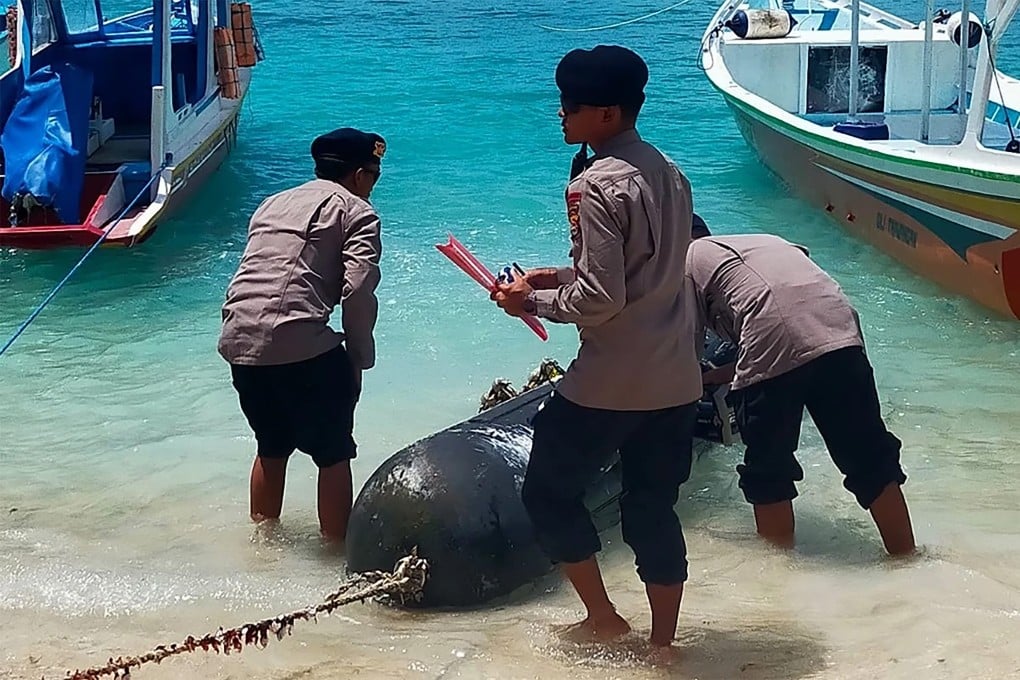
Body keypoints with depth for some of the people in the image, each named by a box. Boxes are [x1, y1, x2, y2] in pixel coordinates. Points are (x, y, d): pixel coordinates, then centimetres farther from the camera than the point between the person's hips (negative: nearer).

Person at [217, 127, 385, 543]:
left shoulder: (273, 203, 25)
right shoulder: (355, 210, 4)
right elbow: (358, 292, -9)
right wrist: (359, 360, 1)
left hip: (238, 342, 7)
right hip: (300, 345, -7)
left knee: (272, 447, 25)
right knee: (333, 454, 8)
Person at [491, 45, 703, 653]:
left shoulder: (597, 185, -17)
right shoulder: (668, 173, 9)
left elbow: (600, 300, -20)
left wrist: (534, 301, -5)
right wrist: (559, 277, 15)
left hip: (610, 385, -8)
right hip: (676, 381, 8)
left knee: (550, 491, 12)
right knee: (654, 510, 15)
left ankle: (604, 619, 16)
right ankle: (664, 640, 19)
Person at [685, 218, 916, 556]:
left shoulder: (686, 259, 20)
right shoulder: (762, 241, 37)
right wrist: (715, 375, 46)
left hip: (774, 345, -5)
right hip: (840, 330, 5)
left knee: (767, 470, 13)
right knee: (870, 457, 13)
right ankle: (905, 556, 20)